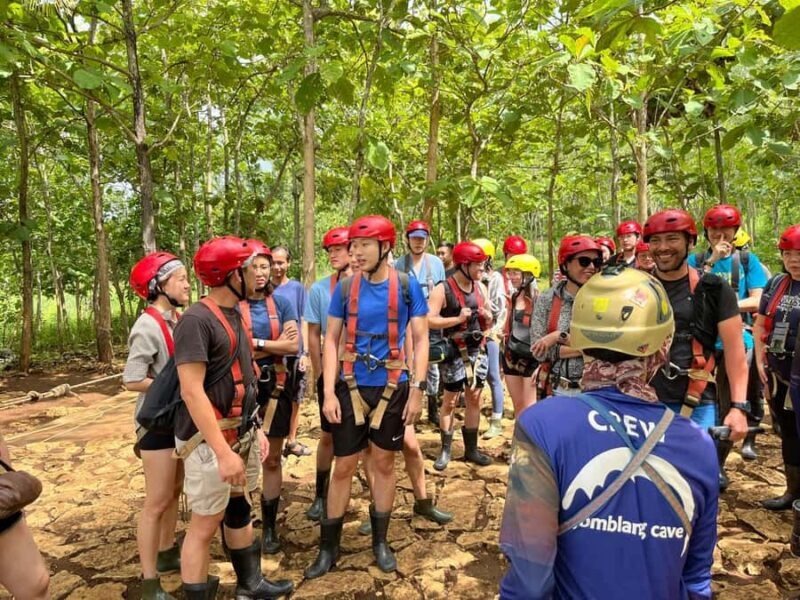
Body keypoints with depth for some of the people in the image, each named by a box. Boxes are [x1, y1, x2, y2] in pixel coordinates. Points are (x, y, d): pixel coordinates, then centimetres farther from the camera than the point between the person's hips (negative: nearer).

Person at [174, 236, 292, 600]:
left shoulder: (234, 315, 10)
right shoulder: (196, 320, -18)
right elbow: (192, 392, -23)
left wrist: (254, 429, 14)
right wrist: (223, 452, -25)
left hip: (240, 432, 9)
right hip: (209, 439, -9)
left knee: (238, 510, 21)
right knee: (205, 524, 3)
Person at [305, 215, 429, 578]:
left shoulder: (407, 286, -5)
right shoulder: (345, 288, -1)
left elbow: (421, 339, -3)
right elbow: (331, 340, 1)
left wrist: (417, 390, -9)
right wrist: (329, 392, -6)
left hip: (392, 387, 0)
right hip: (351, 387, 1)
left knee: (384, 463, 13)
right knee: (343, 467, 8)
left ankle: (380, 540, 32)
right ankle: (329, 546, 24)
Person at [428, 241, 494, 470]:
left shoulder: (480, 287, 7)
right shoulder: (443, 289, -12)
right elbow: (429, 320, -20)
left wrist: (488, 318, -5)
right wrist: (458, 319, -24)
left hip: (477, 350, 5)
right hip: (455, 351, -5)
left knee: (474, 399, 10)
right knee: (450, 401, 4)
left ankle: (471, 449, 21)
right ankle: (445, 450, 16)